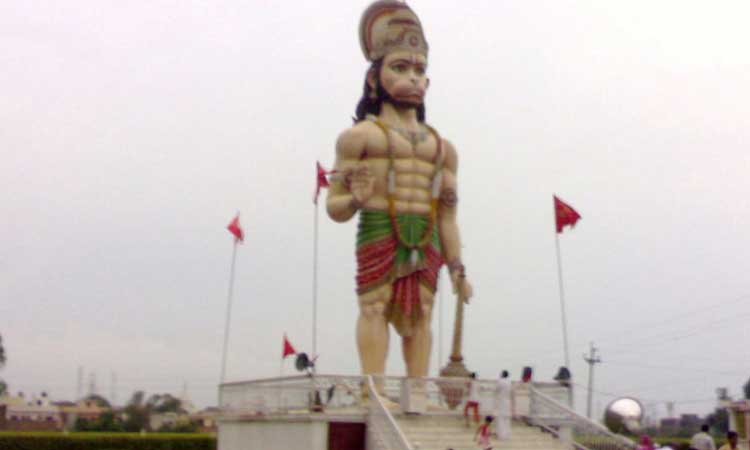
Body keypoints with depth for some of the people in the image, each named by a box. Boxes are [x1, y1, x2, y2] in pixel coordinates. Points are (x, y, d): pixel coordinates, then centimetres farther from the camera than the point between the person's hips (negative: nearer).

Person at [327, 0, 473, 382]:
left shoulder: (442, 147, 19)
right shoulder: (359, 136, 5)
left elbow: (447, 216, 17)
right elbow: (334, 207, 1)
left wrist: (456, 268, 13)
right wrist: (356, 200, -21)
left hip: (426, 240, 4)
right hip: (378, 231, -4)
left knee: (419, 314, 0)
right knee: (374, 305, -10)